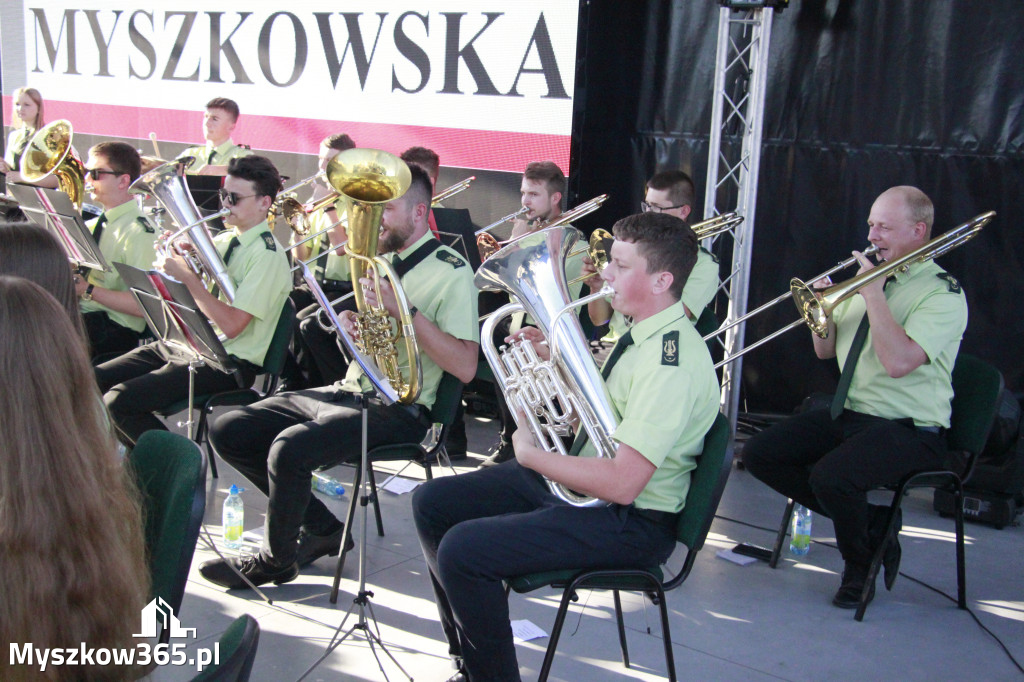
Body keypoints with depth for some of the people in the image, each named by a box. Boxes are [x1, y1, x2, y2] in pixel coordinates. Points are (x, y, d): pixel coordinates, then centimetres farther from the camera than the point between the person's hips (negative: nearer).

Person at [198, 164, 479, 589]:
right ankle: (321, 528, 10)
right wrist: (351, 325, 2)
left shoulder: (451, 273, -11)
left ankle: (275, 561, -4)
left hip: (398, 407, -9)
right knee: (228, 432, 2)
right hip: (348, 390, 9)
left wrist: (405, 311, -26)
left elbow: (465, 368, -21)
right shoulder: (383, 259, 14)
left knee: (289, 450, -31)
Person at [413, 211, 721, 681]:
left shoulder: (673, 362, -25)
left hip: (630, 519, -10)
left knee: (461, 550, -25)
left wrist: (530, 454, -19)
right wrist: (555, 358, 2)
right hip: (580, 475, 10)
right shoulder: (640, 332, 6)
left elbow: (621, 484, -31)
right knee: (432, 503, 8)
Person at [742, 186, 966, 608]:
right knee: (760, 454, -2)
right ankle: (867, 522, 6)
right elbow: (825, 350, 15)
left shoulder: (943, 293, -11)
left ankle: (861, 565, -2)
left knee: (831, 475, -33)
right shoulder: (868, 276, 12)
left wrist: (873, 293, -20)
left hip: (908, 429, -8)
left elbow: (898, 362, -27)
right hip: (848, 414, 8)